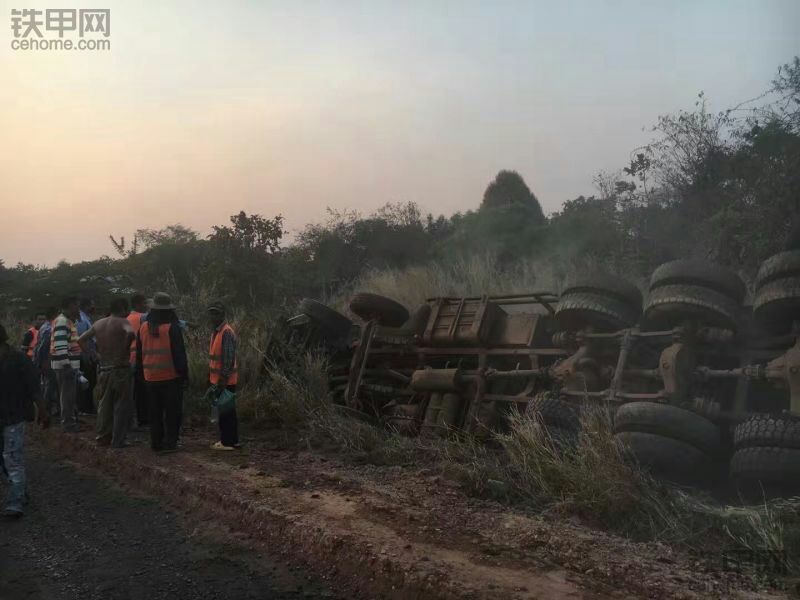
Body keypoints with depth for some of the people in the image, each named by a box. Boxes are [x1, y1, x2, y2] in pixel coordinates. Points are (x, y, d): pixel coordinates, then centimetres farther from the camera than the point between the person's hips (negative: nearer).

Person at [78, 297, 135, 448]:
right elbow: (130, 332, -31)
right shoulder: (122, 322, -9)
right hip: (120, 368, -6)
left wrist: (94, 354, 12)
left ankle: (103, 437, 23)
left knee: (104, 405, 16)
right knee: (122, 406, 2)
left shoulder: (98, 324, 10)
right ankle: (118, 441, 1)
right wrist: (125, 348, -17)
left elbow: (81, 340, 13)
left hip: (103, 369, 6)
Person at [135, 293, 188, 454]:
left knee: (155, 413, 13)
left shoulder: (143, 328, 6)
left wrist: (141, 373, 23)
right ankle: (170, 442, 2)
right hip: (171, 377, -5)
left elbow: (139, 354, 14)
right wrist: (184, 374, -4)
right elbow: (179, 354, -11)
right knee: (172, 412, 3)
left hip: (150, 378, 5)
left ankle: (156, 442, 16)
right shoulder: (172, 328, -13)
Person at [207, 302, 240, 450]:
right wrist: (211, 377, 20)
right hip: (217, 380, 10)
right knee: (226, 410, 15)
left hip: (225, 381, -10)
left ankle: (227, 441, 5)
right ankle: (231, 440, 23)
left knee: (225, 411, -3)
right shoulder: (216, 332, 13)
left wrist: (222, 380, -21)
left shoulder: (227, 332, -17)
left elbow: (228, 359, -21)